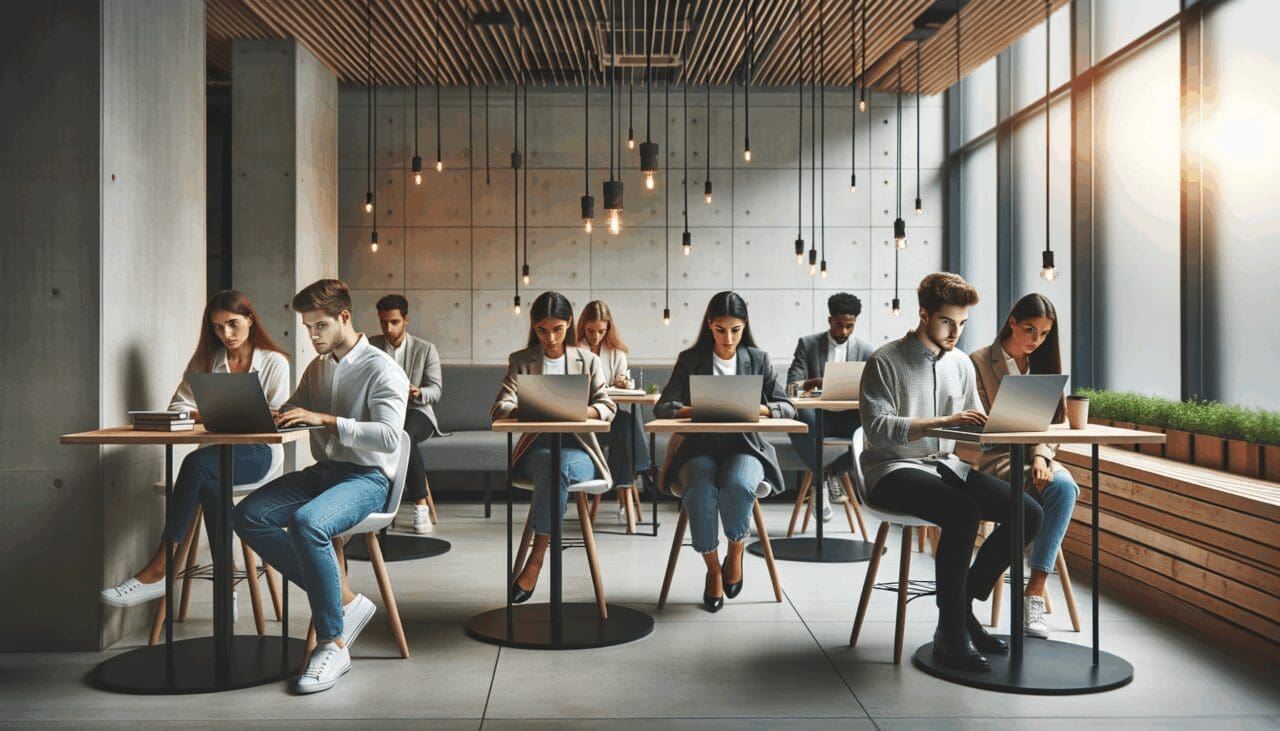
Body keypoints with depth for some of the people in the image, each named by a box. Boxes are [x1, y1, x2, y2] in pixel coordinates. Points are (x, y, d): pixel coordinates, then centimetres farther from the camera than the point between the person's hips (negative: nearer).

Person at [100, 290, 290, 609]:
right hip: (218, 450, 4)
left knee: (196, 464, -33)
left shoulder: (274, 362, 5)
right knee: (210, 486, -35)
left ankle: (157, 569, -33)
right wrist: (204, 415, -10)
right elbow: (178, 406, 10)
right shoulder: (205, 360, 16)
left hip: (257, 451, -3)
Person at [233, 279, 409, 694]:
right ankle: (343, 601, -12)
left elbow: (389, 436, -20)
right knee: (248, 516, -14)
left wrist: (326, 420, -24)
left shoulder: (381, 369, -9)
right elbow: (290, 413, 26)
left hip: (367, 477, -8)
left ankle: (333, 644, -23)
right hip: (323, 471, 8)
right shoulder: (317, 368, 16)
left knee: (307, 521, -36)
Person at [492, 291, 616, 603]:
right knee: (553, 466, -37)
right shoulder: (520, 361, 11)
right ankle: (537, 561, -32)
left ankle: (534, 562, -32)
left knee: (559, 464, -37)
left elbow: (607, 408, 4)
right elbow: (498, 409, -1)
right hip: (535, 448, 0)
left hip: (577, 449, 0)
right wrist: (524, 410, -25)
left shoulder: (588, 361, 13)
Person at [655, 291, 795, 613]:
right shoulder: (689, 360, 7)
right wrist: (695, 410, -19)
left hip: (744, 445, 0)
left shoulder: (758, 359, 9)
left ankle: (735, 552, -4)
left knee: (737, 485, -34)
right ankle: (713, 569, -9)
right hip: (699, 445, 0)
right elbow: (662, 407, 2)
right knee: (700, 491, -33)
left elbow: (787, 407, 6)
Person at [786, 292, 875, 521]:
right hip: (818, 416, -1)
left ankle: (833, 471, -8)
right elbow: (792, 386, -2)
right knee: (798, 420, -38)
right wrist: (815, 382, -25)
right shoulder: (807, 344, 5)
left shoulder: (865, 350, 8)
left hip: (849, 417, 2)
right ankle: (819, 477, -15)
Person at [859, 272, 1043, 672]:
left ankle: (962, 606, 1)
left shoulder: (961, 363, 13)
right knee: (963, 513, -34)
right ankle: (951, 632, -21)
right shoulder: (884, 362, -7)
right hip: (894, 470, -7)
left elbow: (976, 427, 16)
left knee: (1028, 513, -11)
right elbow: (877, 428, -18)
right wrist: (942, 422, -27)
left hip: (945, 465, 7)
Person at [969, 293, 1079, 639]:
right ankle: (1034, 591, -20)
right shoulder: (980, 362, 0)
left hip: (1036, 456, 5)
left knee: (1064, 485, -30)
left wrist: (1042, 457, -11)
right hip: (996, 458, -5)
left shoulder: (1042, 364, 17)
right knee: (1056, 489, -32)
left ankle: (1035, 591, -28)